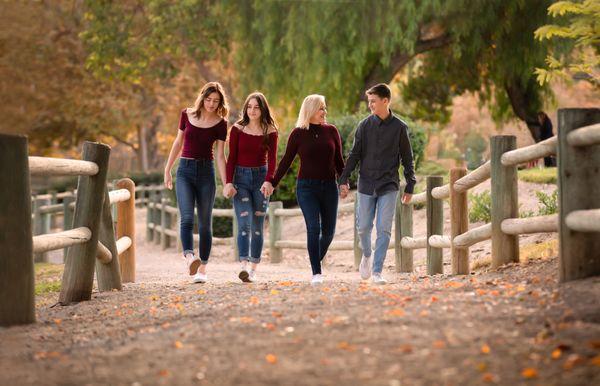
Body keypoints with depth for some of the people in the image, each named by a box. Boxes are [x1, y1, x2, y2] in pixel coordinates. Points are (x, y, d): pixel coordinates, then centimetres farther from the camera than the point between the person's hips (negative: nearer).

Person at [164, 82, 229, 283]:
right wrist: (167, 170, 14)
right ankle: (190, 258, -36)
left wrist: (226, 183, -8)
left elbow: (220, 155, -1)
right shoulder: (187, 115, 4)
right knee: (186, 217, -19)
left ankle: (202, 268, 9)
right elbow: (178, 143, 14)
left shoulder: (220, 123, -1)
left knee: (205, 223, 3)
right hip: (185, 170, 1)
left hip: (206, 172, 0)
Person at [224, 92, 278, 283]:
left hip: (261, 177, 1)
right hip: (241, 176, -1)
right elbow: (231, 158, -1)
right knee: (244, 223, -14)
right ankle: (244, 266, -25)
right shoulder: (237, 129, 0)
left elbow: (272, 159, -5)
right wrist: (229, 182, -11)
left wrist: (268, 181, -21)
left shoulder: (270, 132, 2)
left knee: (257, 226, 4)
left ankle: (254, 269, 9)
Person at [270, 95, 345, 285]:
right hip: (307, 187, -3)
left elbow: (338, 160, 12)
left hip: (329, 186, 3)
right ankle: (316, 273, -13)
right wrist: (273, 183, 0)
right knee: (313, 227, -15)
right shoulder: (298, 133, 0)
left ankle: (317, 260, 32)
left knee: (328, 231, 6)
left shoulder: (331, 131, 7)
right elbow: (286, 161, 4)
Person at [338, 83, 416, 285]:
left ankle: (377, 271, -3)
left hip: (388, 186, -2)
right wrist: (344, 179, -3)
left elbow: (407, 159, 5)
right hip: (366, 185, 2)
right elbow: (354, 155, 5)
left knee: (384, 229, -6)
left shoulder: (399, 127, -1)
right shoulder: (364, 125, 3)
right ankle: (366, 255, 34)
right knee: (363, 227, 5)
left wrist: (410, 187, 3)